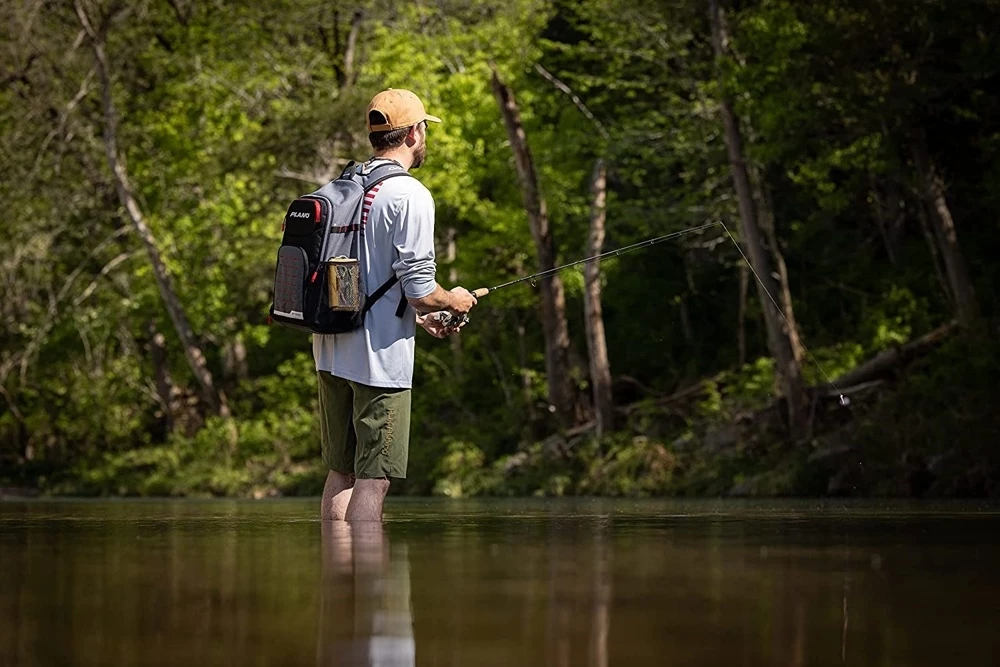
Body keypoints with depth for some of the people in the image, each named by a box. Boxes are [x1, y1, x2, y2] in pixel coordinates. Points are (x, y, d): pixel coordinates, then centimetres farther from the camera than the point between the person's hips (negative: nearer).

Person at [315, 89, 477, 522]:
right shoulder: (410, 196, -13)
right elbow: (419, 289, -16)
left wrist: (417, 315, 23)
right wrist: (455, 302, 5)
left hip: (331, 351, 8)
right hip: (379, 356, -8)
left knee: (341, 471, 15)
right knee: (372, 478, -5)